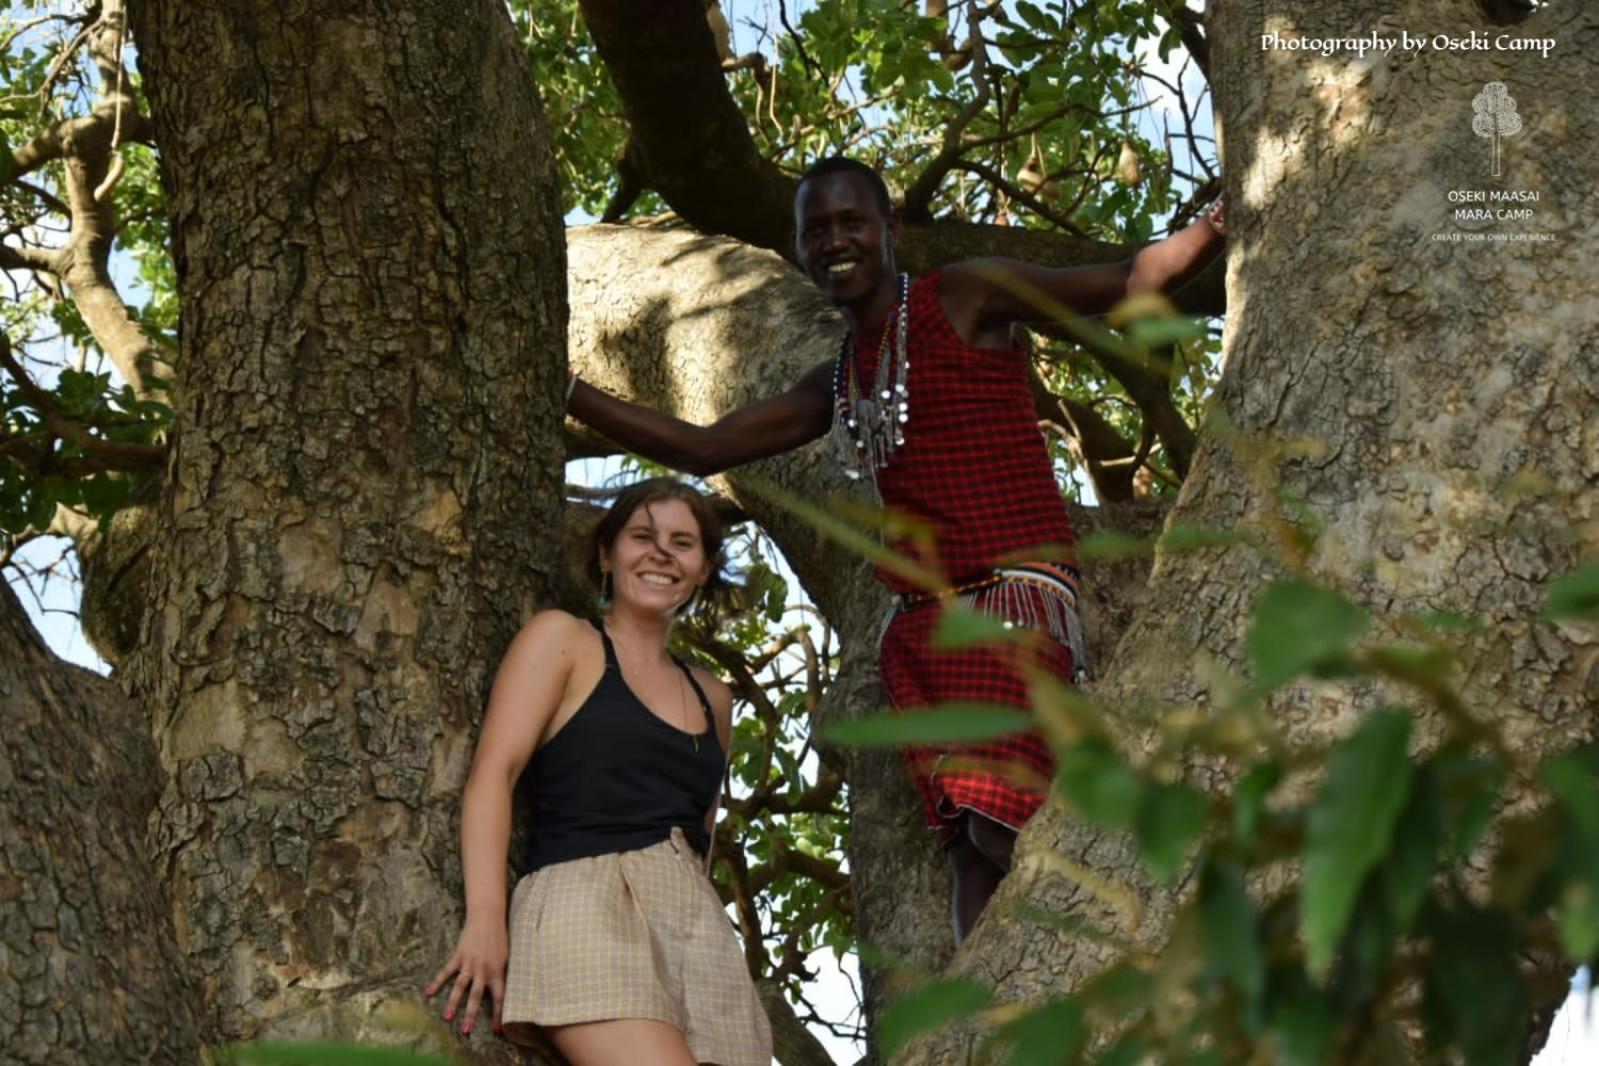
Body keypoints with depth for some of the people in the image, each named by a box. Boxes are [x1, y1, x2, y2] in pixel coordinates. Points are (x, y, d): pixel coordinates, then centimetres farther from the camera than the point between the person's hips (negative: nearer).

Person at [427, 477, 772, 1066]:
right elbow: (493, 774, -2)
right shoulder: (563, 638, 11)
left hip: (699, 928, 6)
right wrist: (486, 918, -15)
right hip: (586, 904, -6)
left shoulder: (712, 698, 26)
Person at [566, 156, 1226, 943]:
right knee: (964, 840, -6)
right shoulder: (834, 385, 22)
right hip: (919, 625, 6)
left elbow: (1130, 283, -2)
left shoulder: (967, 299, 4)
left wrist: (1221, 222, -16)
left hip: (1015, 592, -6)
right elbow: (702, 449, 26)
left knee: (999, 829, -22)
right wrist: (561, 391, 21)